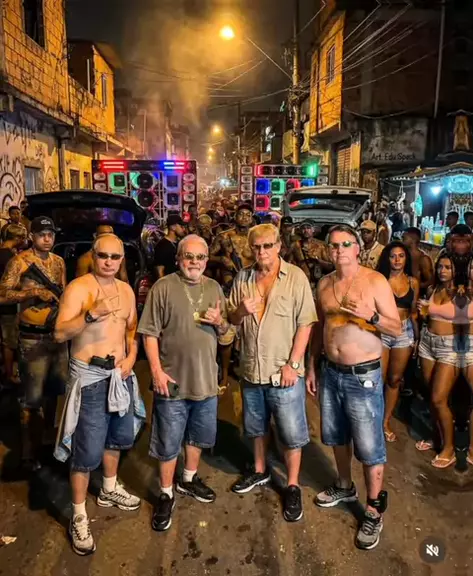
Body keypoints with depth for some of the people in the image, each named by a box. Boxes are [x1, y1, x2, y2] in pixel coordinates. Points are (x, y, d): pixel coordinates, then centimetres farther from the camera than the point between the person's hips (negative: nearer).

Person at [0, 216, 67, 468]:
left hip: (58, 333, 6)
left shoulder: (58, 261, 10)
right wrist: (35, 291, -21)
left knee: (55, 388, 18)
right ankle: (30, 452, 12)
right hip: (33, 337, -6)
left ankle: (49, 435, 38)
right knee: (33, 397, -1)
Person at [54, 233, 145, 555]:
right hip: (90, 376, -6)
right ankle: (79, 516, 17)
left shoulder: (126, 290, 6)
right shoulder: (78, 288, -14)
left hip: (120, 373, 7)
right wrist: (92, 314, -34)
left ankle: (110, 490, 45)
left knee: (118, 436, 22)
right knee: (87, 450, -2)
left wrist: (131, 356, -3)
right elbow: (60, 334, -21)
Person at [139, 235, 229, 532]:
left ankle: (189, 480, 45)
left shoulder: (214, 288, 5)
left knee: (198, 436, 22)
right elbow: (150, 333, -12)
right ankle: (167, 495, 29)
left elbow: (225, 330, 12)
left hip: (206, 379, 5)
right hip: (173, 381, -5)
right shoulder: (164, 287, -11)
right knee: (169, 444, 9)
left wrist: (219, 321, -10)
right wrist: (157, 371, -18)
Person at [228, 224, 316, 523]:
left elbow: (305, 323, -12)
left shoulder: (296, 277, -11)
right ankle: (260, 471, 44)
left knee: (291, 433, 8)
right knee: (257, 427, 22)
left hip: (284, 371, -4)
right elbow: (232, 319, 8)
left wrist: (293, 364, -16)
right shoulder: (243, 278, 3)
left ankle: (293, 486, 26)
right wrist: (241, 310, -15)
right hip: (251, 369, 5)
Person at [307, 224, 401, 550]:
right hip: (331, 372, 6)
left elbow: (398, 329, -9)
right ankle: (345, 487, 44)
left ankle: (375, 511, 23)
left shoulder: (375, 281, -11)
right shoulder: (324, 284, 5)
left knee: (370, 446, 4)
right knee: (337, 436, 21)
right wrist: (312, 366, 13)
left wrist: (370, 316, -27)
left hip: (364, 376, -5)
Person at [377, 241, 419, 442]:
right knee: (379, 379, -2)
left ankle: (386, 422, 24)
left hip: (405, 332, 4)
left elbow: (413, 312, 11)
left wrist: (417, 335, 10)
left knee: (395, 380, 11)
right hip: (381, 331, -4)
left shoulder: (413, 282, 5)